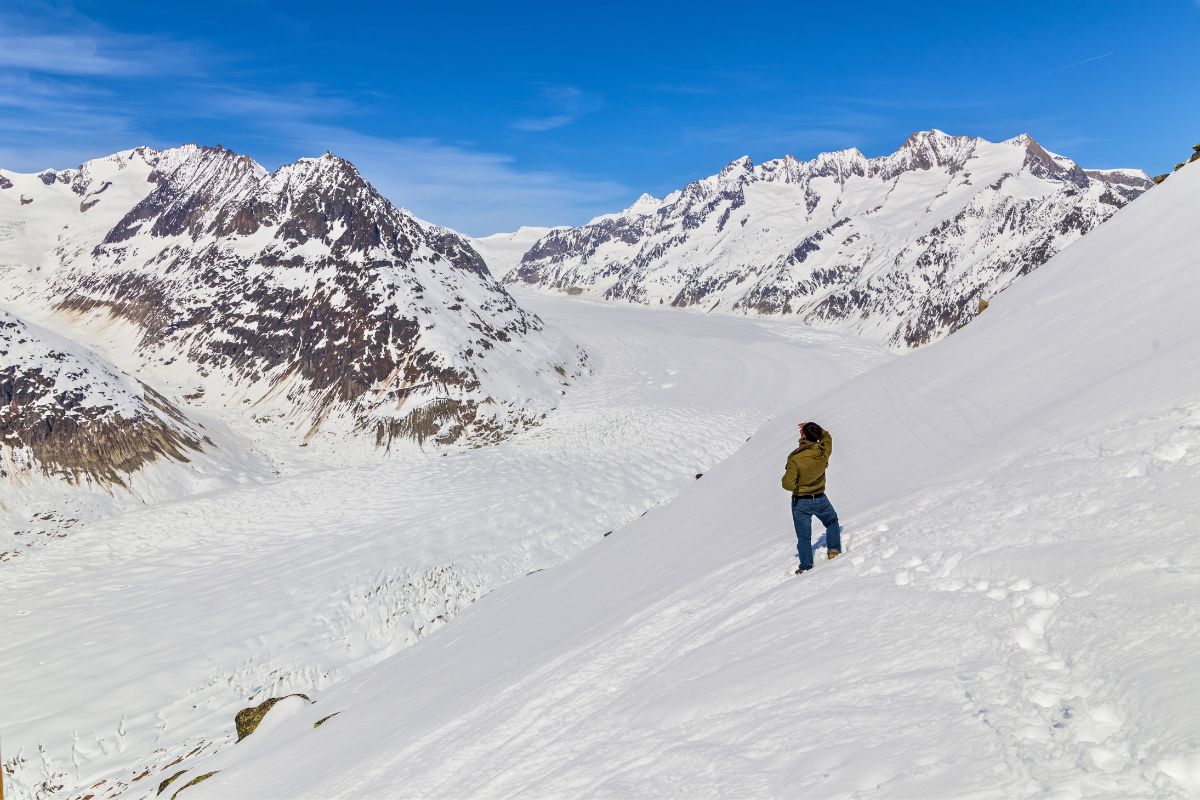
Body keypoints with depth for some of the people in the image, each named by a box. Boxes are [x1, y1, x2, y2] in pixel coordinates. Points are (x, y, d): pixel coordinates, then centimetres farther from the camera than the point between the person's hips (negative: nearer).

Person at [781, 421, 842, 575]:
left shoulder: (795, 459, -28)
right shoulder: (823, 452, -15)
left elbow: (788, 484, -27)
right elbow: (827, 437, 10)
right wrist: (815, 428, 3)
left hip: (801, 502, -3)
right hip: (820, 499, 3)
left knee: (804, 536, 12)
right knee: (832, 521, 32)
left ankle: (806, 567, 21)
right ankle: (833, 550, 29)